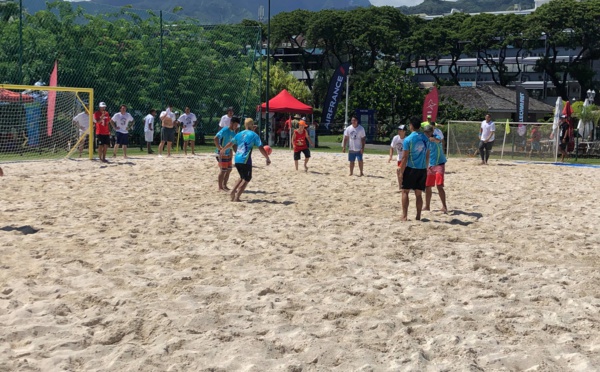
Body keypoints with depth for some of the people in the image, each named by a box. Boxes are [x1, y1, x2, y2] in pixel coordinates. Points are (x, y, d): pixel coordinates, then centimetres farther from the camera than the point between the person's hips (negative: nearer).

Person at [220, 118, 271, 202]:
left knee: (243, 178, 24)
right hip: (245, 160, -6)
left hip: (237, 160, 6)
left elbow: (230, 144, 25)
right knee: (246, 179, 2)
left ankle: (233, 191, 13)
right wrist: (268, 159, 0)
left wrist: (223, 150, 43)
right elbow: (261, 149, -7)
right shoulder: (254, 135, -1)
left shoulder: (239, 134, 14)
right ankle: (236, 198, -9)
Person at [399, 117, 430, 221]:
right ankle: (418, 216, 11)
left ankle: (404, 216, 0)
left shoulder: (408, 139, -10)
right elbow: (427, 156, 12)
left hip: (411, 169, -4)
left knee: (405, 191, 6)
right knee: (419, 194, 10)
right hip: (422, 169, 4)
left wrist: (401, 172, -6)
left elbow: (404, 158, -11)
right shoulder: (425, 139, 7)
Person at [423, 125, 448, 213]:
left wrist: (434, 139, -63)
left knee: (439, 186, -15)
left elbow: (439, 140, -40)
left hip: (439, 164, -6)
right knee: (427, 186, 8)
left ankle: (444, 206, -7)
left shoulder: (436, 137, -13)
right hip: (430, 166, 6)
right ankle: (427, 206, 20)